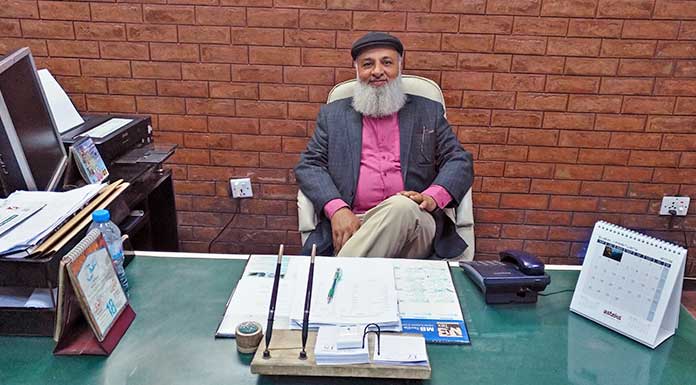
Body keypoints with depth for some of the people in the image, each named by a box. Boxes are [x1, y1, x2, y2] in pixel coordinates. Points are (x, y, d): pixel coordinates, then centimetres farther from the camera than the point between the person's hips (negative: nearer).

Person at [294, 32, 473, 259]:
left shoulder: (429, 112, 17)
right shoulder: (332, 114, 17)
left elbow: (460, 161, 11)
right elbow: (309, 165, 9)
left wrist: (432, 197, -11)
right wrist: (337, 209, -11)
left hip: (412, 223, 2)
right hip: (351, 225, -1)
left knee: (401, 206, -34)